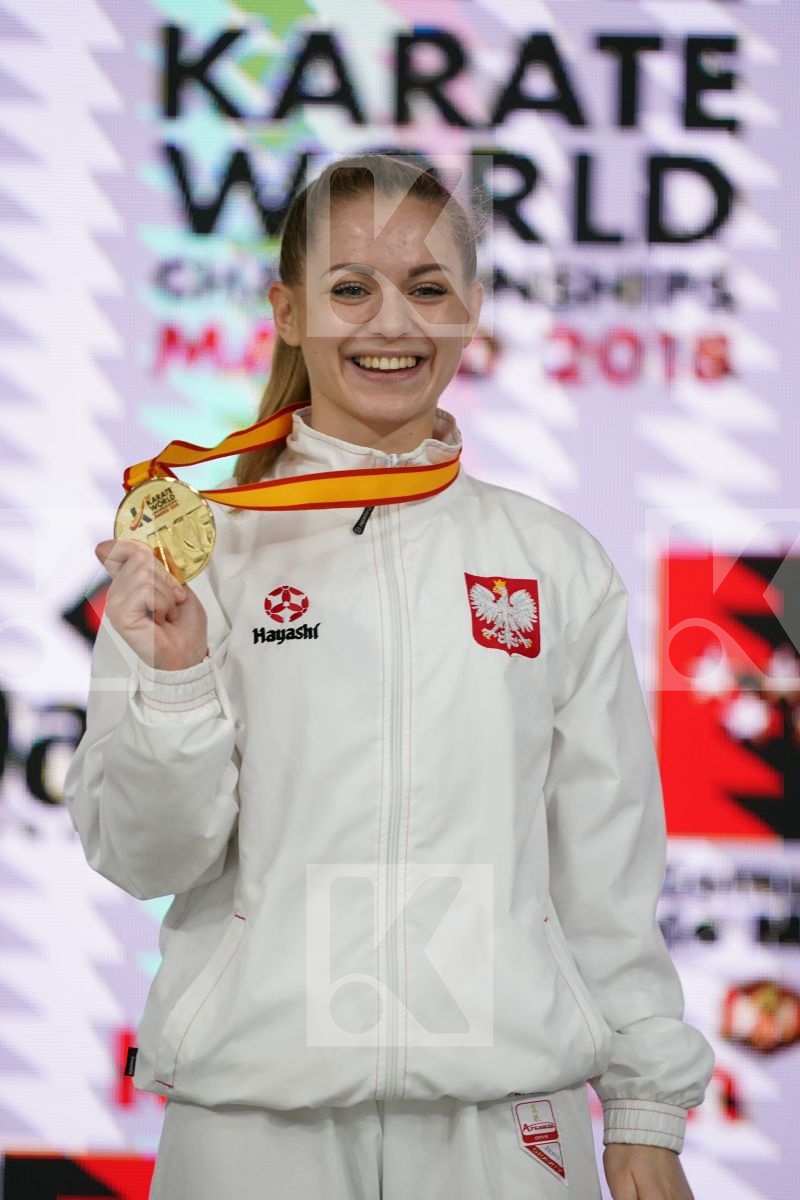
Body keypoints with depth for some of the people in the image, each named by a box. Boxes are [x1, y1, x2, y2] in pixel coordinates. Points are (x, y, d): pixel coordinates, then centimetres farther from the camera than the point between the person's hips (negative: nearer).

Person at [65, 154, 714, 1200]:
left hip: (504, 1110, 1)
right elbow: (147, 859, -2)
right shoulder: (204, 548, 0)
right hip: (253, 1113, -1)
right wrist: (172, 678, -17)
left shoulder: (557, 564, 5)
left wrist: (647, 1111, 8)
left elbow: (611, 868, 8)